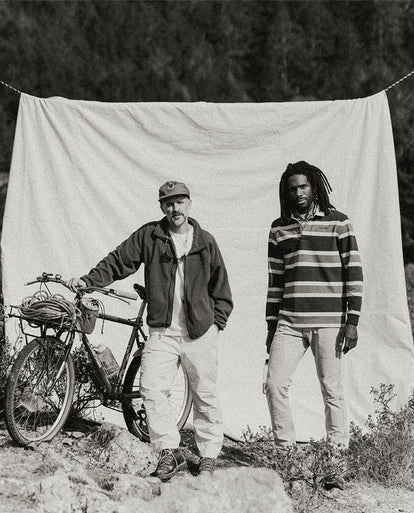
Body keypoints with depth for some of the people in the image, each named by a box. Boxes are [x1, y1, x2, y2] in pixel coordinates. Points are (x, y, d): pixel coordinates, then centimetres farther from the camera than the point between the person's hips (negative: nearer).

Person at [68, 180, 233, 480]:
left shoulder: (205, 242, 5)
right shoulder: (148, 236, 4)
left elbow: (221, 290, 11)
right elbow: (118, 262, 6)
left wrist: (216, 323, 2)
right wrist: (89, 280, -8)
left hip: (200, 333, 0)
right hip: (162, 332, 1)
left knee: (205, 396, 5)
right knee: (151, 388, -15)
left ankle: (209, 456, 19)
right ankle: (170, 451, -6)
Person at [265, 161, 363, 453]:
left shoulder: (338, 223, 1)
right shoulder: (279, 229, 12)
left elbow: (354, 273, -1)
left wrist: (352, 322, -8)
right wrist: (271, 326, 13)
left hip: (328, 323, -3)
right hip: (289, 323, 3)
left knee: (332, 391, -1)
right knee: (275, 385, -6)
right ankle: (284, 448, 4)